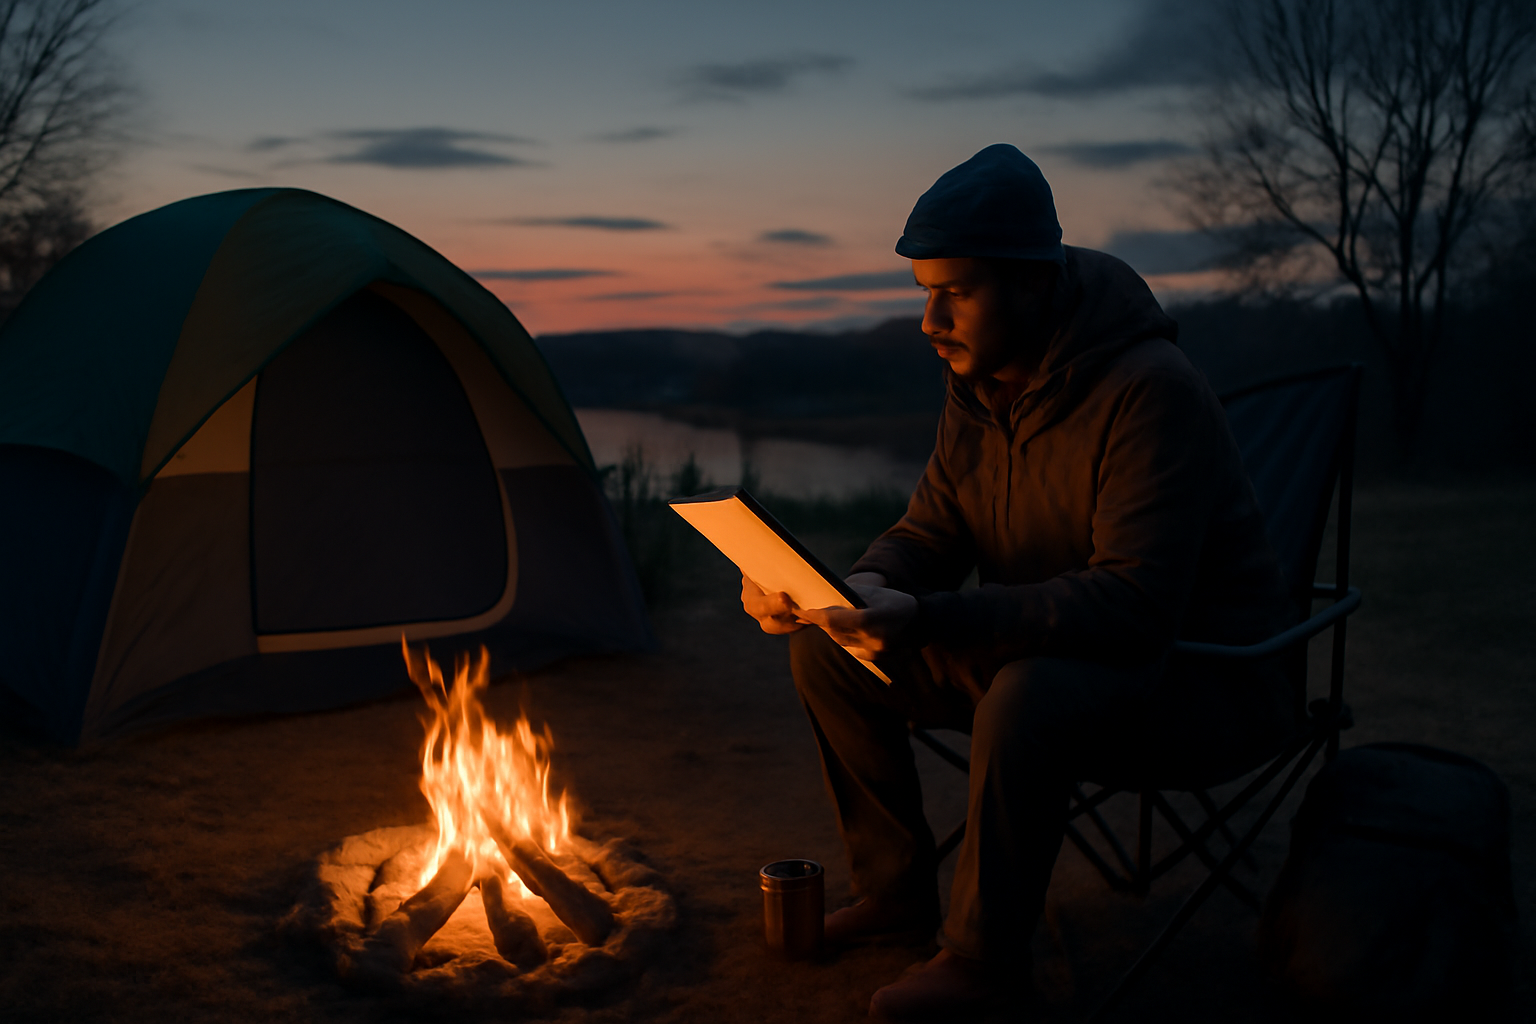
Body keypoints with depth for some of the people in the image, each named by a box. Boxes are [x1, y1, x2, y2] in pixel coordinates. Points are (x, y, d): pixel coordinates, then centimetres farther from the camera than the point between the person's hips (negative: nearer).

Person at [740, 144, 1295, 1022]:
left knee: (1029, 700, -38)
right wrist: (845, 593, -19)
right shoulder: (979, 389, -1)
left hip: (1202, 674, -7)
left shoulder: (1151, 390, -27)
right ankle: (898, 890, 13)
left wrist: (926, 620, -41)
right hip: (1044, 650, 8)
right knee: (828, 650, -3)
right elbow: (927, 536, 4)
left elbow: (1134, 603, -34)